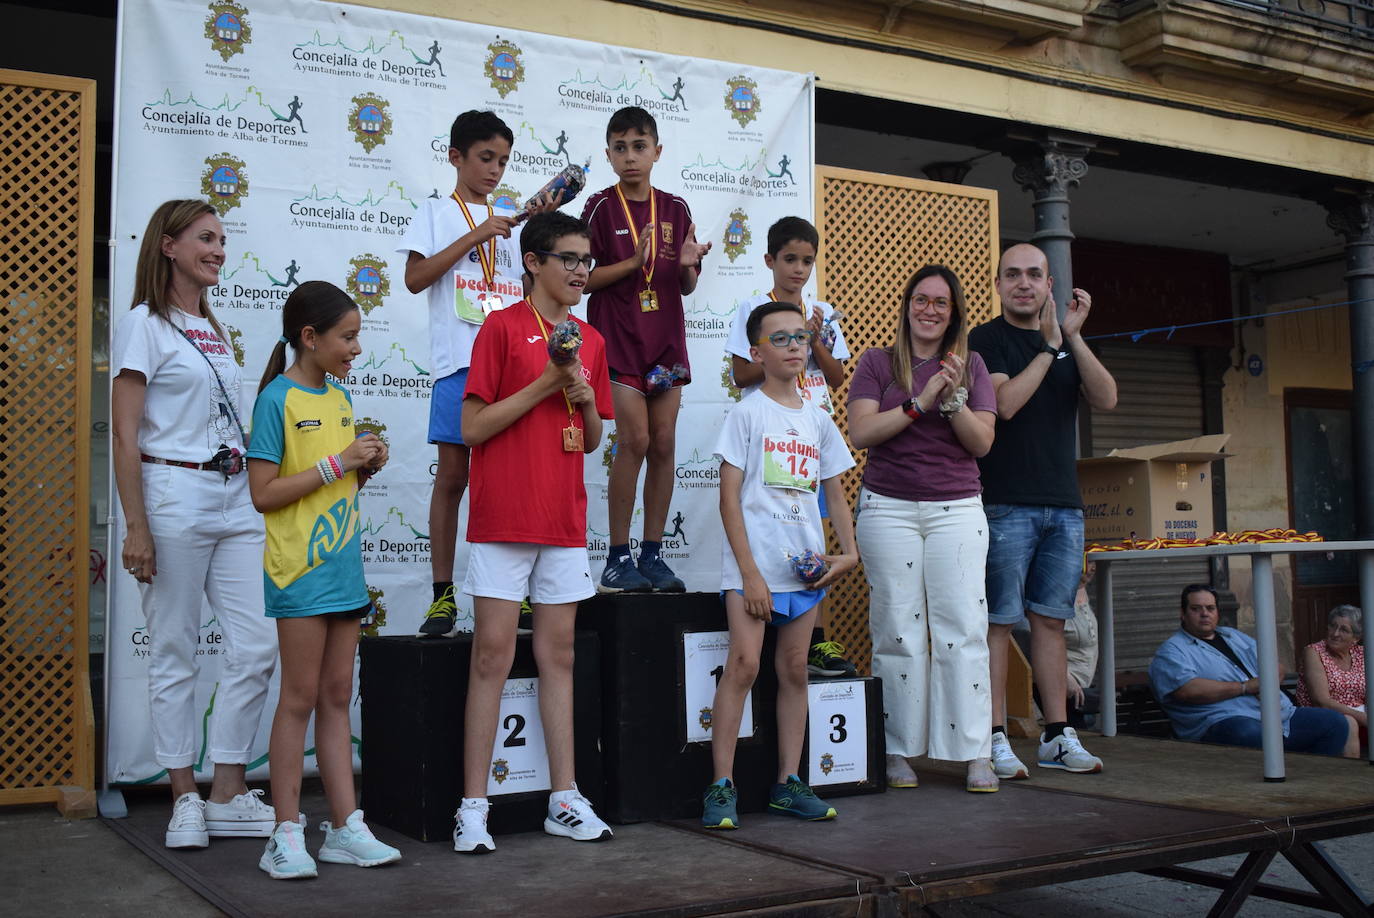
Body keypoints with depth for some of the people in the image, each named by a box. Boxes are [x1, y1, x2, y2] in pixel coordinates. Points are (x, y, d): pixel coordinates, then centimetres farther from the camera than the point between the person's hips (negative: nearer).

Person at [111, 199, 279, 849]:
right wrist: (135, 526, -14)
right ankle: (185, 800, 12)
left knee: (257, 645, 1)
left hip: (235, 497, 7)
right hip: (173, 493, -7)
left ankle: (229, 794, 12)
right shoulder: (145, 326, -1)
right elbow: (125, 437, -8)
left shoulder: (215, 331, 19)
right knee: (174, 651, 1)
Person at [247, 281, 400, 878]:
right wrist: (336, 464, -16)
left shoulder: (340, 397, 13)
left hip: (343, 566, 7)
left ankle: (345, 827, 15)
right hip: (300, 569, -7)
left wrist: (367, 468, 1)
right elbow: (263, 494, -15)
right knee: (300, 698, -3)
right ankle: (287, 835, 6)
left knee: (337, 696, 10)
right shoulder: (278, 398, -10)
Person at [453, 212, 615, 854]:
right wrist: (544, 384, -14)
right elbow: (472, 428, -9)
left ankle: (564, 800, 15)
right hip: (503, 518, -5)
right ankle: (473, 808, 4)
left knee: (558, 656, 9)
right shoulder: (502, 327, -4)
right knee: (493, 656, -3)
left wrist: (587, 399, -3)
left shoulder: (590, 340, 14)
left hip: (565, 522, 6)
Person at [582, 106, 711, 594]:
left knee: (664, 444, 3)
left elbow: (686, 287, 12)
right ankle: (618, 557, -1)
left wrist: (688, 264, -10)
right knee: (635, 439, -11)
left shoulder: (675, 209, 9)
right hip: (618, 338, -4)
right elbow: (584, 278, -7)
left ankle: (652, 553, 11)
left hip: (665, 340, 4)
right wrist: (634, 261, -17)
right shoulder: (601, 207, -2)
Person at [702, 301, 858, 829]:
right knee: (744, 663, -14)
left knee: (795, 670, 7)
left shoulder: (818, 420, 14)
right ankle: (722, 786, -8)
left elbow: (835, 493, 18)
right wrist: (749, 572, -13)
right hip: (754, 563, -5)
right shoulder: (747, 413, -2)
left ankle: (788, 784, 15)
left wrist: (849, 551, 1)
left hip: (805, 566, 5)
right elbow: (729, 496, -7)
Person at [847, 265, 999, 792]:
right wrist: (921, 401, -12)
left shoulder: (971, 366, 11)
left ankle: (976, 754, 1)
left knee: (963, 628, -4)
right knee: (897, 630, -1)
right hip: (888, 508, -1)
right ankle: (900, 752, 8)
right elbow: (860, 432, -6)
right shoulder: (877, 363, 7)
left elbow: (982, 442, 3)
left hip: (957, 510, 1)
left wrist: (954, 400, -14)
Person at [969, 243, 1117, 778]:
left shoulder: (1066, 344, 17)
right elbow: (1005, 403, -16)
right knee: (998, 623, -5)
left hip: (1064, 507, 6)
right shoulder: (984, 341, 0)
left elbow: (1106, 399, 1)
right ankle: (996, 740, -1)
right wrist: (1050, 346, -12)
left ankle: (1057, 738, 15)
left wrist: (1075, 337, -7)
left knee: (1050, 621, 9)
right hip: (1005, 506, -5)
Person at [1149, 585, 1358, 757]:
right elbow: (1188, 690, -15)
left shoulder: (1234, 636, 28)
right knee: (1254, 735, -42)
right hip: (1225, 724, -8)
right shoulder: (1171, 651, 2)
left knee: (1342, 724, 6)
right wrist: (1246, 687, -9)